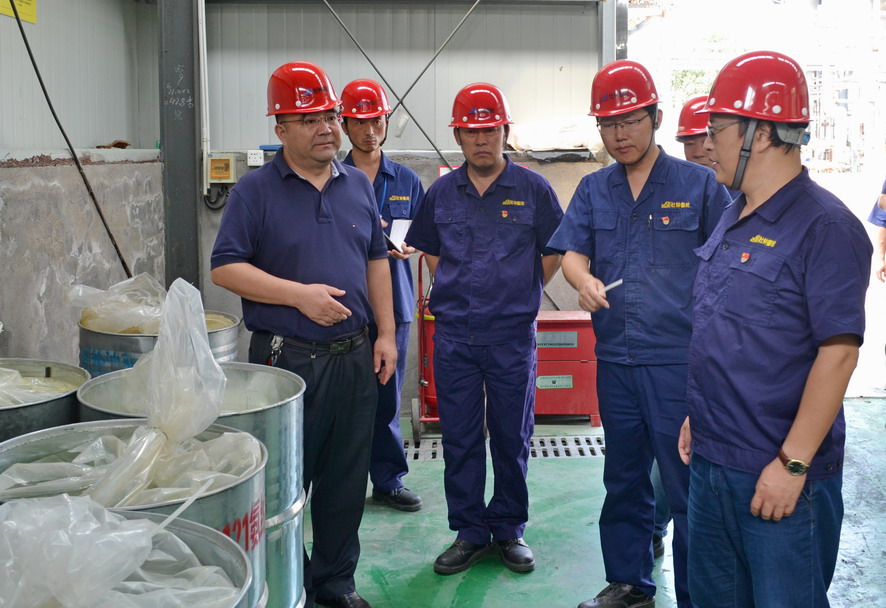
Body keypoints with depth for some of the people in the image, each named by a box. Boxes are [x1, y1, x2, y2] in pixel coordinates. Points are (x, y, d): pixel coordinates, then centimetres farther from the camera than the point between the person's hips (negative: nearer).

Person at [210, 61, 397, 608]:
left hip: (355, 357, 5)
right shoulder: (256, 190, -6)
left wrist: (386, 334, 7)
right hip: (286, 359, -4)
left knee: (347, 481, 13)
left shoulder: (359, 185, 9)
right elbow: (225, 268, -10)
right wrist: (299, 294, -19)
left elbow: (377, 260, 13)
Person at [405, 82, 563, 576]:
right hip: (453, 335, 2)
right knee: (459, 437, 7)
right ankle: (469, 532, 20)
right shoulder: (442, 193, 7)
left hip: (513, 335, -2)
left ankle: (509, 530, 23)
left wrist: (520, 295, 3)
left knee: (512, 437, 8)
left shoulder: (533, 189, -1)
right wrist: (455, 290, 9)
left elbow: (555, 252, 6)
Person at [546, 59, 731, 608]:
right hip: (614, 358, 5)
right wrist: (583, 279, -20)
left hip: (680, 361, -4)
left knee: (688, 485, 0)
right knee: (624, 481, 16)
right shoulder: (593, 189, 10)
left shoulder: (699, 184, -2)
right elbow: (573, 251, 4)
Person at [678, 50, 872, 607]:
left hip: (781, 476, -8)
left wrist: (793, 463, -21)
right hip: (712, 459, 8)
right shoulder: (734, 219, 10)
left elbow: (838, 352, -20)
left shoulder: (824, 226, -17)